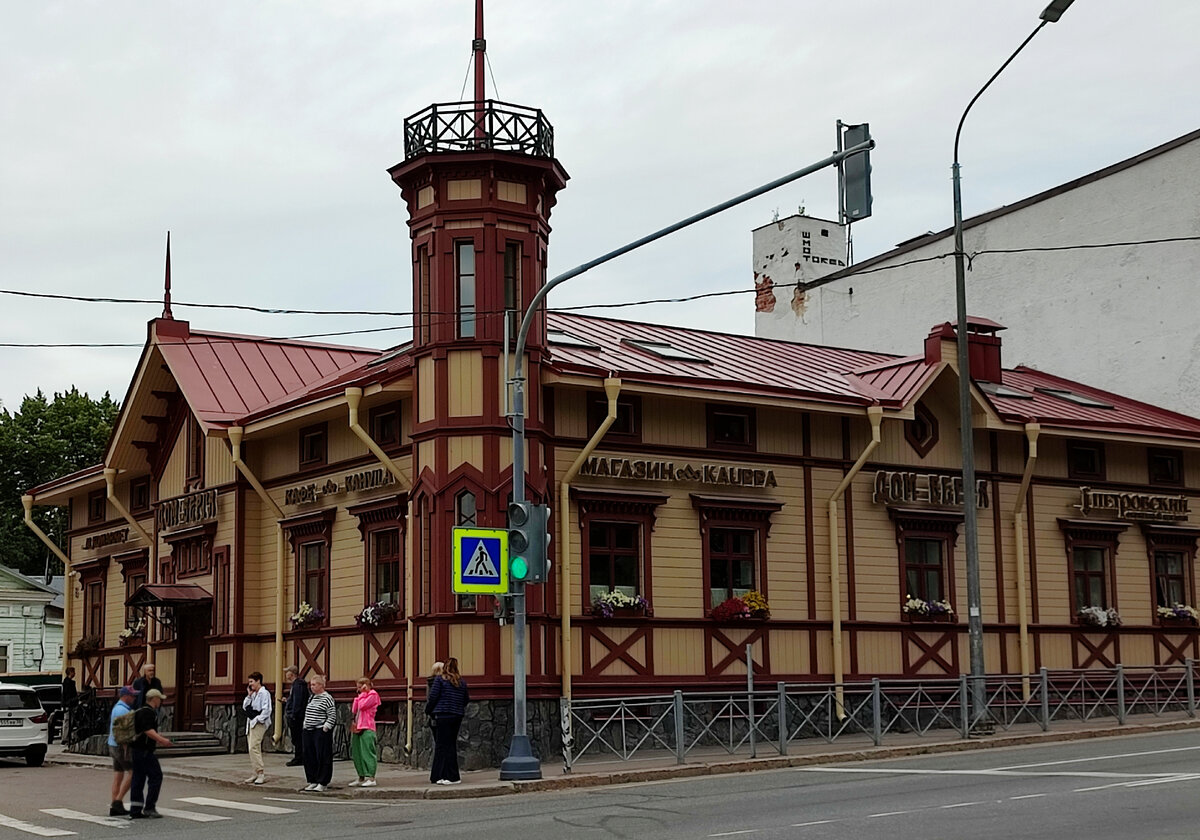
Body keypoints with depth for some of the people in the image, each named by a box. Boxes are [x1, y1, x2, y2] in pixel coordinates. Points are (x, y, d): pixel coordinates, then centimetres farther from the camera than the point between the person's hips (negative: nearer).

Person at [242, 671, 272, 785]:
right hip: (251, 723, 9)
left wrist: (258, 719, -18)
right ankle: (257, 774, 14)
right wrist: (249, 695, 7)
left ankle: (261, 774, -16)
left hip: (259, 724, -9)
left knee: (254, 748, -17)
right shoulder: (253, 694, 17)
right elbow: (245, 707, 15)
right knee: (252, 749, 9)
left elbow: (266, 710, -16)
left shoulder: (264, 693, -9)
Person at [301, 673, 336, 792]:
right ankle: (312, 781, 17)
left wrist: (325, 728, -16)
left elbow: (332, 717, -11)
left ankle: (322, 783, 1)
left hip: (321, 732, -8)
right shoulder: (311, 698, 15)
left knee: (322, 757, -4)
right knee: (309, 757, 9)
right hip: (309, 731, 8)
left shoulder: (327, 698, -8)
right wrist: (305, 725, 13)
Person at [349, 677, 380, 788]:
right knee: (357, 754, 9)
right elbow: (354, 710, 14)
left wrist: (363, 693, -3)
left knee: (367, 753, -11)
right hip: (357, 728, 9)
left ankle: (371, 778, -11)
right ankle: (361, 778, 15)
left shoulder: (372, 695, -3)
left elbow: (362, 705, -15)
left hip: (367, 728, -9)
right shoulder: (361, 696, 22)